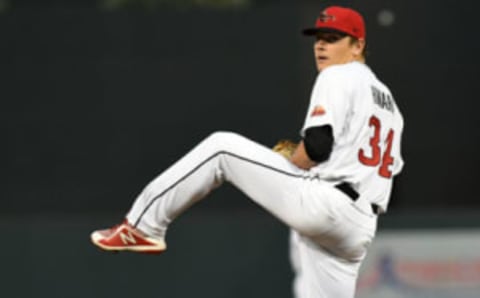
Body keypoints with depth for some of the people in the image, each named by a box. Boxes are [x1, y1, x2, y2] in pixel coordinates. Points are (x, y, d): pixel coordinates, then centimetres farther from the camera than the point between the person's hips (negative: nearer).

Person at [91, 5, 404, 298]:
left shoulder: (338, 77, 0)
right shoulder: (386, 98, 28)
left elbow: (317, 145, -15)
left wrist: (284, 170, 5)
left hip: (321, 205, -9)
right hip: (360, 229, 9)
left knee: (221, 148, 1)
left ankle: (144, 226, -1)